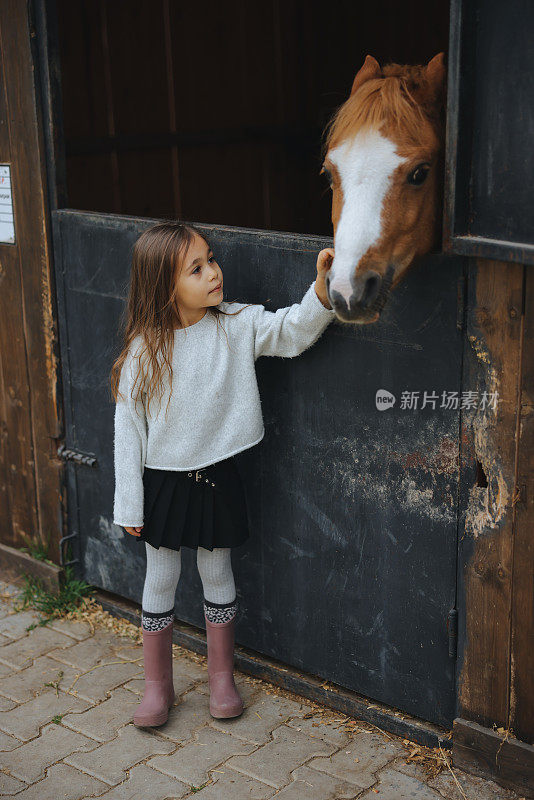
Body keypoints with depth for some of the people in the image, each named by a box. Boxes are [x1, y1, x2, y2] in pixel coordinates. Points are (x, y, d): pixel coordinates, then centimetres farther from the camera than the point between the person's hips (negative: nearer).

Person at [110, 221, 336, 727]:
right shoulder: (144, 349, -11)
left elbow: (294, 330, -17)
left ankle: (221, 676, 33)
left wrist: (322, 289, -37)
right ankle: (157, 685, 29)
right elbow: (128, 428, -7)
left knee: (217, 574, 15)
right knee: (160, 579, 11)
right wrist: (129, 505, -6)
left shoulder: (237, 326, -7)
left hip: (216, 476, 1)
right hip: (163, 480, -1)